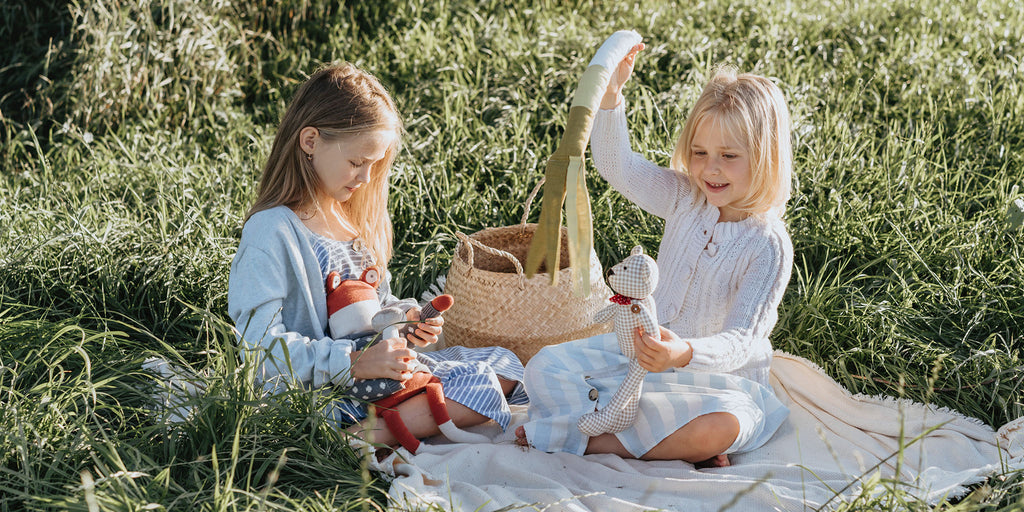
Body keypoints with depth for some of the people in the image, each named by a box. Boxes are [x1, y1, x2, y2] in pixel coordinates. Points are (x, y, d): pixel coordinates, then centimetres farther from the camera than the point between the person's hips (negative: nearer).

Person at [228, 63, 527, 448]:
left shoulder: (351, 216, 12)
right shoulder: (271, 231, -17)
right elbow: (262, 344, -23)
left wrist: (405, 315, 1)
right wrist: (356, 363, -28)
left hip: (378, 368, 10)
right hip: (329, 395, -10)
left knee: (504, 366, 4)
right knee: (478, 390, -15)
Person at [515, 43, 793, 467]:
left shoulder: (768, 246, -19)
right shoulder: (685, 198, -2)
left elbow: (739, 343, -26)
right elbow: (618, 167, -6)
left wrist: (687, 353, -48)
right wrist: (610, 96, -23)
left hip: (718, 376, -5)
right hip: (647, 349, 5)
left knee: (724, 426, -39)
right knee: (545, 368, -8)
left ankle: (594, 441, -26)